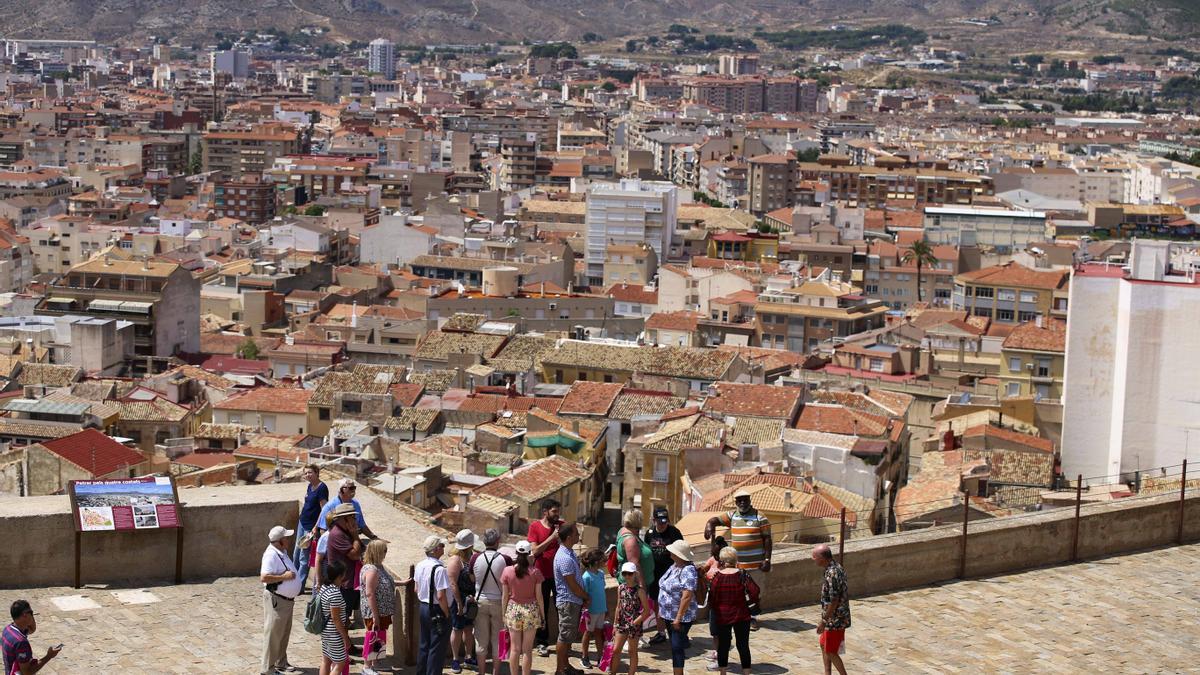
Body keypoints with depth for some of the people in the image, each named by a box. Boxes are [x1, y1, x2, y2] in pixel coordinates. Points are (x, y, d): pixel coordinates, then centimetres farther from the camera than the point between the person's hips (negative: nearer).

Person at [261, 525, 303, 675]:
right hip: (276, 600, -10)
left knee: (284, 633, 20)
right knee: (273, 634, -1)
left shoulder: (283, 552, 8)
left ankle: (281, 662, 34)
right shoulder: (271, 555, -22)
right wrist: (284, 577, -27)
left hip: (287, 599, 10)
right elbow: (264, 577, -32)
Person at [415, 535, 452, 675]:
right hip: (437, 611, -8)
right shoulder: (439, 569, -22)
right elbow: (441, 596, -24)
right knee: (437, 648, 1)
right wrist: (447, 614, -13)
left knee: (424, 645, 19)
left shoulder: (419, 566, 3)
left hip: (424, 608, 8)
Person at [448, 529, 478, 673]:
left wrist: (474, 597, 9)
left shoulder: (470, 559, 8)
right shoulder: (455, 561, -16)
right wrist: (459, 604, -22)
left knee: (469, 629, 15)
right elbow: (453, 584, -20)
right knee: (457, 629, 3)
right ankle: (455, 660, 13)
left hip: (470, 600, 7)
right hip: (458, 599, -7)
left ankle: (469, 657, 26)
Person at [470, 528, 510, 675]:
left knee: (481, 640, 10)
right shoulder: (505, 560, -14)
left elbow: (472, 579, 4)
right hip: (499, 602, -1)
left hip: (481, 601, 1)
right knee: (498, 640, 11)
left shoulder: (475, 558, -10)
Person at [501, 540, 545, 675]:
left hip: (513, 610, 1)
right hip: (531, 610, -1)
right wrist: (543, 615, 6)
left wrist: (504, 615, 10)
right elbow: (539, 596, -4)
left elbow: (505, 596, 0)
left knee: (514, 649, 8)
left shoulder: (507, 572, -5)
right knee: (527, 650, 4)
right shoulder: (535, 572, -8)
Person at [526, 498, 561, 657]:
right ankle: (542, 643, 14)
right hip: (543, 574, -2)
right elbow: (535, 551, -13)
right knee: (542, 609, 6)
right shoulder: (535, 526, -4)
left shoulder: (561, 525, 4)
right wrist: (552, 538, -20)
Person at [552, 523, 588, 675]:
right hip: (568, 601, -10)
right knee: (564, 636, -1)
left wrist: (584, 597, 8)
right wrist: (586, 597, -6)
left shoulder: (570, 553, 8)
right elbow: (572, 585, -21)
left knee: (570, 636, 18)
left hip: (575, 601, 10)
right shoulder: (565, 558, -24)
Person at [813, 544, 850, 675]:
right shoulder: (837, 568, 5)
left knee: (831, 652, 2)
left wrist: (824, 621, -19)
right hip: (838, 618, 10)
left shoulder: (832, 574, -26)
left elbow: (833, 601, -26)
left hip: (835, 620, -10)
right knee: (823, 644, 22)